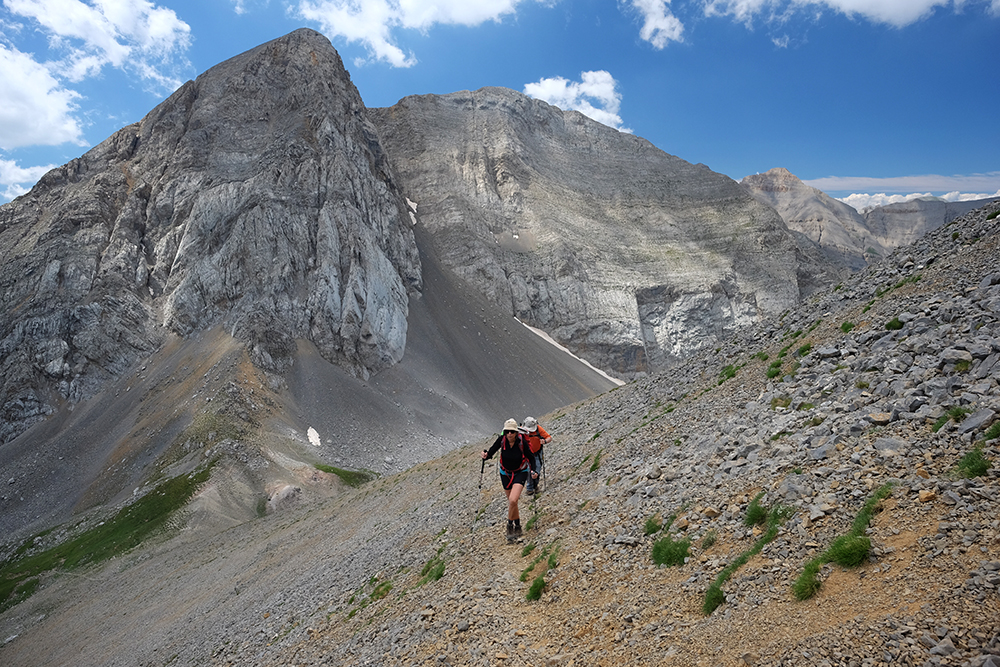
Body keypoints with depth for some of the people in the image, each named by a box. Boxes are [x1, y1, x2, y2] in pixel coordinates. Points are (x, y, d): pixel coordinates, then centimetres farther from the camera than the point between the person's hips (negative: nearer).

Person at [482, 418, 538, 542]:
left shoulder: (522, 442, -24)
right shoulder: (501, 439, -20)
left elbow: (530, 457, -12)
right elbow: (492, 451, -12)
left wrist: (533, 471, -26)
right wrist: (486, 455, -34)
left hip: (520, 472, -3)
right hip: (506, 473, 3)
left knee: (513, 500, -21)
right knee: (511, 502, 12)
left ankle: (510, 524, 3)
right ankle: (517, 526, 33)